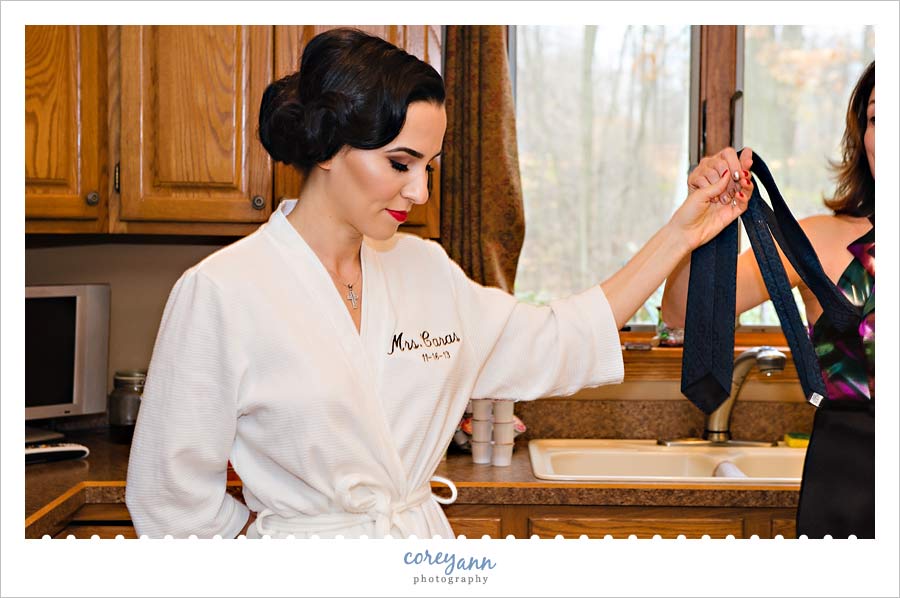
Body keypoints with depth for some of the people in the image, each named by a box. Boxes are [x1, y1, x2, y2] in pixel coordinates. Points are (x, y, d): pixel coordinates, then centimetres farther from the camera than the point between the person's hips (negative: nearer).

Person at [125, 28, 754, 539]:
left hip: (429, 536, 5)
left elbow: (558, 344, 9)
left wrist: (681, 233, 8)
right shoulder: (219, 292, -15)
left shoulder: (423, 269, 3)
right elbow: (172, 500, -10)